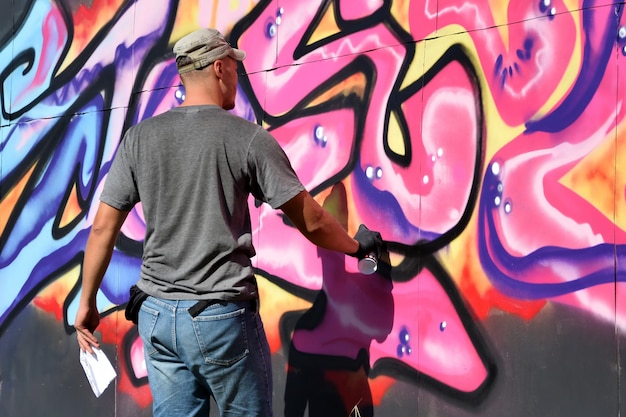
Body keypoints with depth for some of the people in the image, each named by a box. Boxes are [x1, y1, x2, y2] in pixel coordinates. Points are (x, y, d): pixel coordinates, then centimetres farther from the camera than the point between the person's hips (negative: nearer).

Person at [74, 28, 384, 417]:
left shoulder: (140, 137, 3)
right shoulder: (249, 138, -6)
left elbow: (104, 227, 2)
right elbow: (312, 222, -2)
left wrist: (87, 303, 12)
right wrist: (357, 245, 17)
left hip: (157, 315, 4)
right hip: (223, 315, -4)